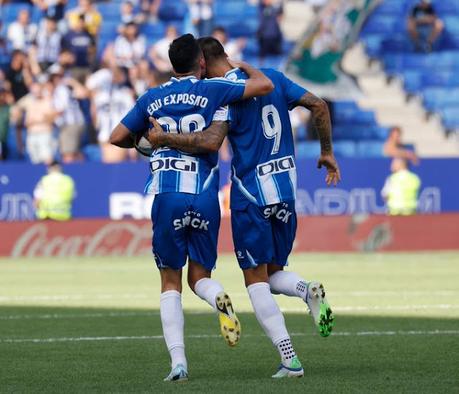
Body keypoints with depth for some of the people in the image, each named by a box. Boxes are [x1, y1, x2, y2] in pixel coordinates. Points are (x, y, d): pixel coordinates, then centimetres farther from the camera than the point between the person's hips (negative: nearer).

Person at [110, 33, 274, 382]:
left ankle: (178, 360, -4)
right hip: (205, 198, -1)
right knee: (200, 276, 12)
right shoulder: (212, 90, 3)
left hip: (166, 196, 1)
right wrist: (243, 66, 17)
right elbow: (264, 85, -4)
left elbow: (117, 138, 15)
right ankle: (218, 298, -25)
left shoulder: (152, 98, 10)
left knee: (170, 283, 9)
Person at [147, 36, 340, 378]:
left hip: (251, 193, -6)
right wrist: (327, 152, 15)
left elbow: (211, 142, -26)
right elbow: (319, 106, 6)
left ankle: (290, 359, -8)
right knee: (274, 273, 19)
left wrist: (165, 139, -15)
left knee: (256, 280, 2)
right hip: (286, 188, 6)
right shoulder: (273, 78, 8)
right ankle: (309, 290, -15)